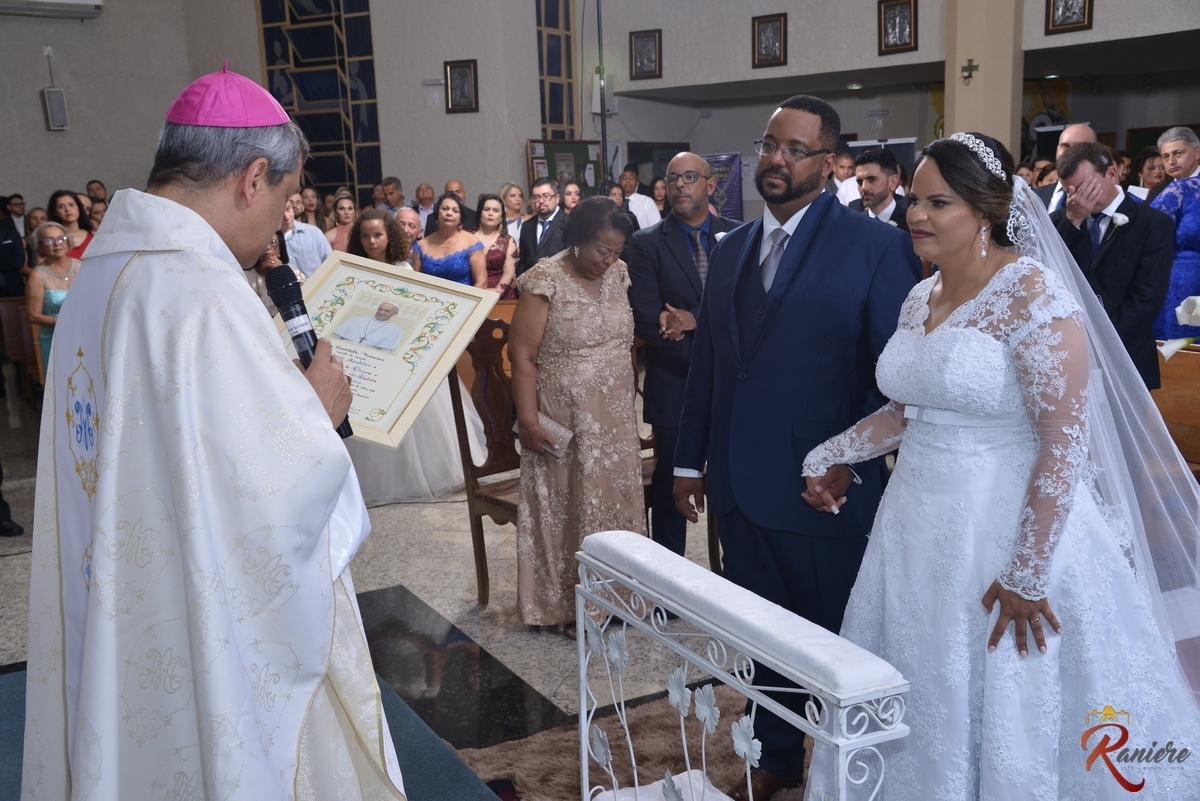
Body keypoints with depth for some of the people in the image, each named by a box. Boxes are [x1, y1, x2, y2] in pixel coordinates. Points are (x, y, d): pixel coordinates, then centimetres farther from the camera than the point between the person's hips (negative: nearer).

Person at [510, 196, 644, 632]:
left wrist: (628, 406, 8)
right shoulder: (546, 280, -13)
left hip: (615, 418, 5)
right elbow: (522, 355, -12)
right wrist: (529, 421, -17)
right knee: (569, 507, 5)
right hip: (566, 421, -5)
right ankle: (567, 604, 20)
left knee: (616, 501, 11)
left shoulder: (617, 274, 5)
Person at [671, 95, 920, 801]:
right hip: (740, 489, 6)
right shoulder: (731, 249, 11)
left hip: (825, 493, -5)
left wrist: (850, 460, -16)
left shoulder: (877, 246, -8)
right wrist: (691, 461, 13)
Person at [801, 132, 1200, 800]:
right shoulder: (920, 299, 7)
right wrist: (830, 455, 10)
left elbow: (1067, 440, -20)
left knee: (1012, 718, 7)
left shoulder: (1031, 292, -16)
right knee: (926, 708, 18)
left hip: (1012, 529, -7)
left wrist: (1026, 574, -21)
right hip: (923, 531, 7)